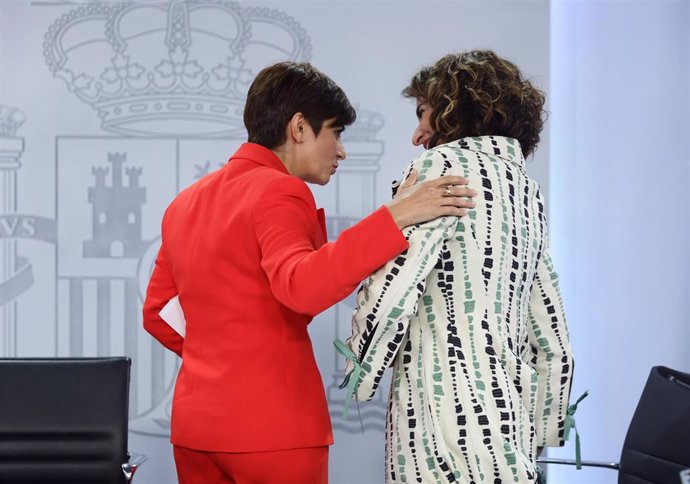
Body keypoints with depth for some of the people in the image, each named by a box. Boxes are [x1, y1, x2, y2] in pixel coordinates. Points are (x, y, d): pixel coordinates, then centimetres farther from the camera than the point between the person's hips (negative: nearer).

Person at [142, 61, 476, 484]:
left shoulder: (187, 202, 14)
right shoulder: (279, 192, -11)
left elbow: (157, 312, 19)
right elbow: (302, 286, -30)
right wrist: (394, 219, -32)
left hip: (194, 422, 8)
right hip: (272, 426, -8)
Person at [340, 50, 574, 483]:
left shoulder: (443, 164, -4)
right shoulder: (526, 188, 19)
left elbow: (393, 281, -14)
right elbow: (552, 340, 19)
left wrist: (361, 370, 2)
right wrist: (533, 440, 24)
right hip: (507, 422, 8)